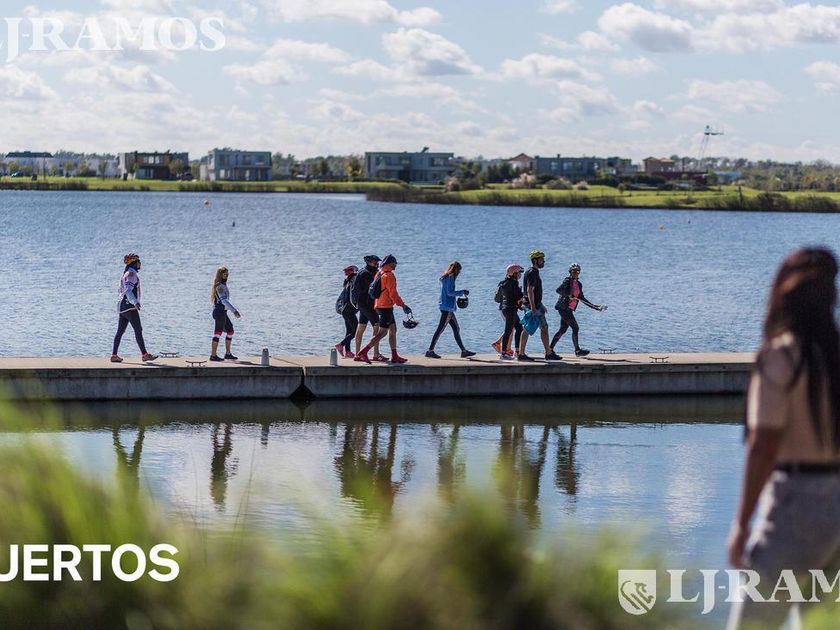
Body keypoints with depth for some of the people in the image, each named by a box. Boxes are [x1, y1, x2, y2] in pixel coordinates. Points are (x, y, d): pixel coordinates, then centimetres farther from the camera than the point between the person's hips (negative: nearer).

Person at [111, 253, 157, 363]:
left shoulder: (126, 274, 20)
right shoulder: (131, 274, -11)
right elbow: (128, 290, -24)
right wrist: (135, 302, -35)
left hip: (123, 307, 10)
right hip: (129, 307, -10)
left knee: (120, 331, 8)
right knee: (138, 330, -11)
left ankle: (114, 355, 7)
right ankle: (145, 354, -14)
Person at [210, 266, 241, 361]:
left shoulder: (223, 285, 17)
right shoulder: (220, 286, -15)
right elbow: (224, 300, -23)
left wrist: (235, 310, 22)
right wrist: (234, 311, -24)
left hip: (222, 313, 10)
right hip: (219, 312, -10)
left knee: (230, 331, 14)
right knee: (218, 333, -7)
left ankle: (228, 353, 18)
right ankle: (213, 355, -4)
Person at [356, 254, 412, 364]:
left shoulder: (379, 274, 13)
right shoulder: (389, 275, -15)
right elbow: (393, 294, -19)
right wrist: (403, 305, -12)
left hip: (378, 305, 10)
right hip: (386, 307, -10)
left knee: (393, 330, 15)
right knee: (382, 332, -9)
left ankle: (395, 356, 16)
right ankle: (363, 352, -14)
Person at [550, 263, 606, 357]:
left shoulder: (579, 284, 16)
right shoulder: (568, 281, -7)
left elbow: (582, 298, 21)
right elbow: (558, 290, -21)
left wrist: (595, 307, 19)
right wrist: (568, 295, -30)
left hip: (569, 310, 8)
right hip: (563, 308, -8)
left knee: (563, 330, 9)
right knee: (575, 328, -7)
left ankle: (550, 349, 13)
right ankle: (577, 350, 0)